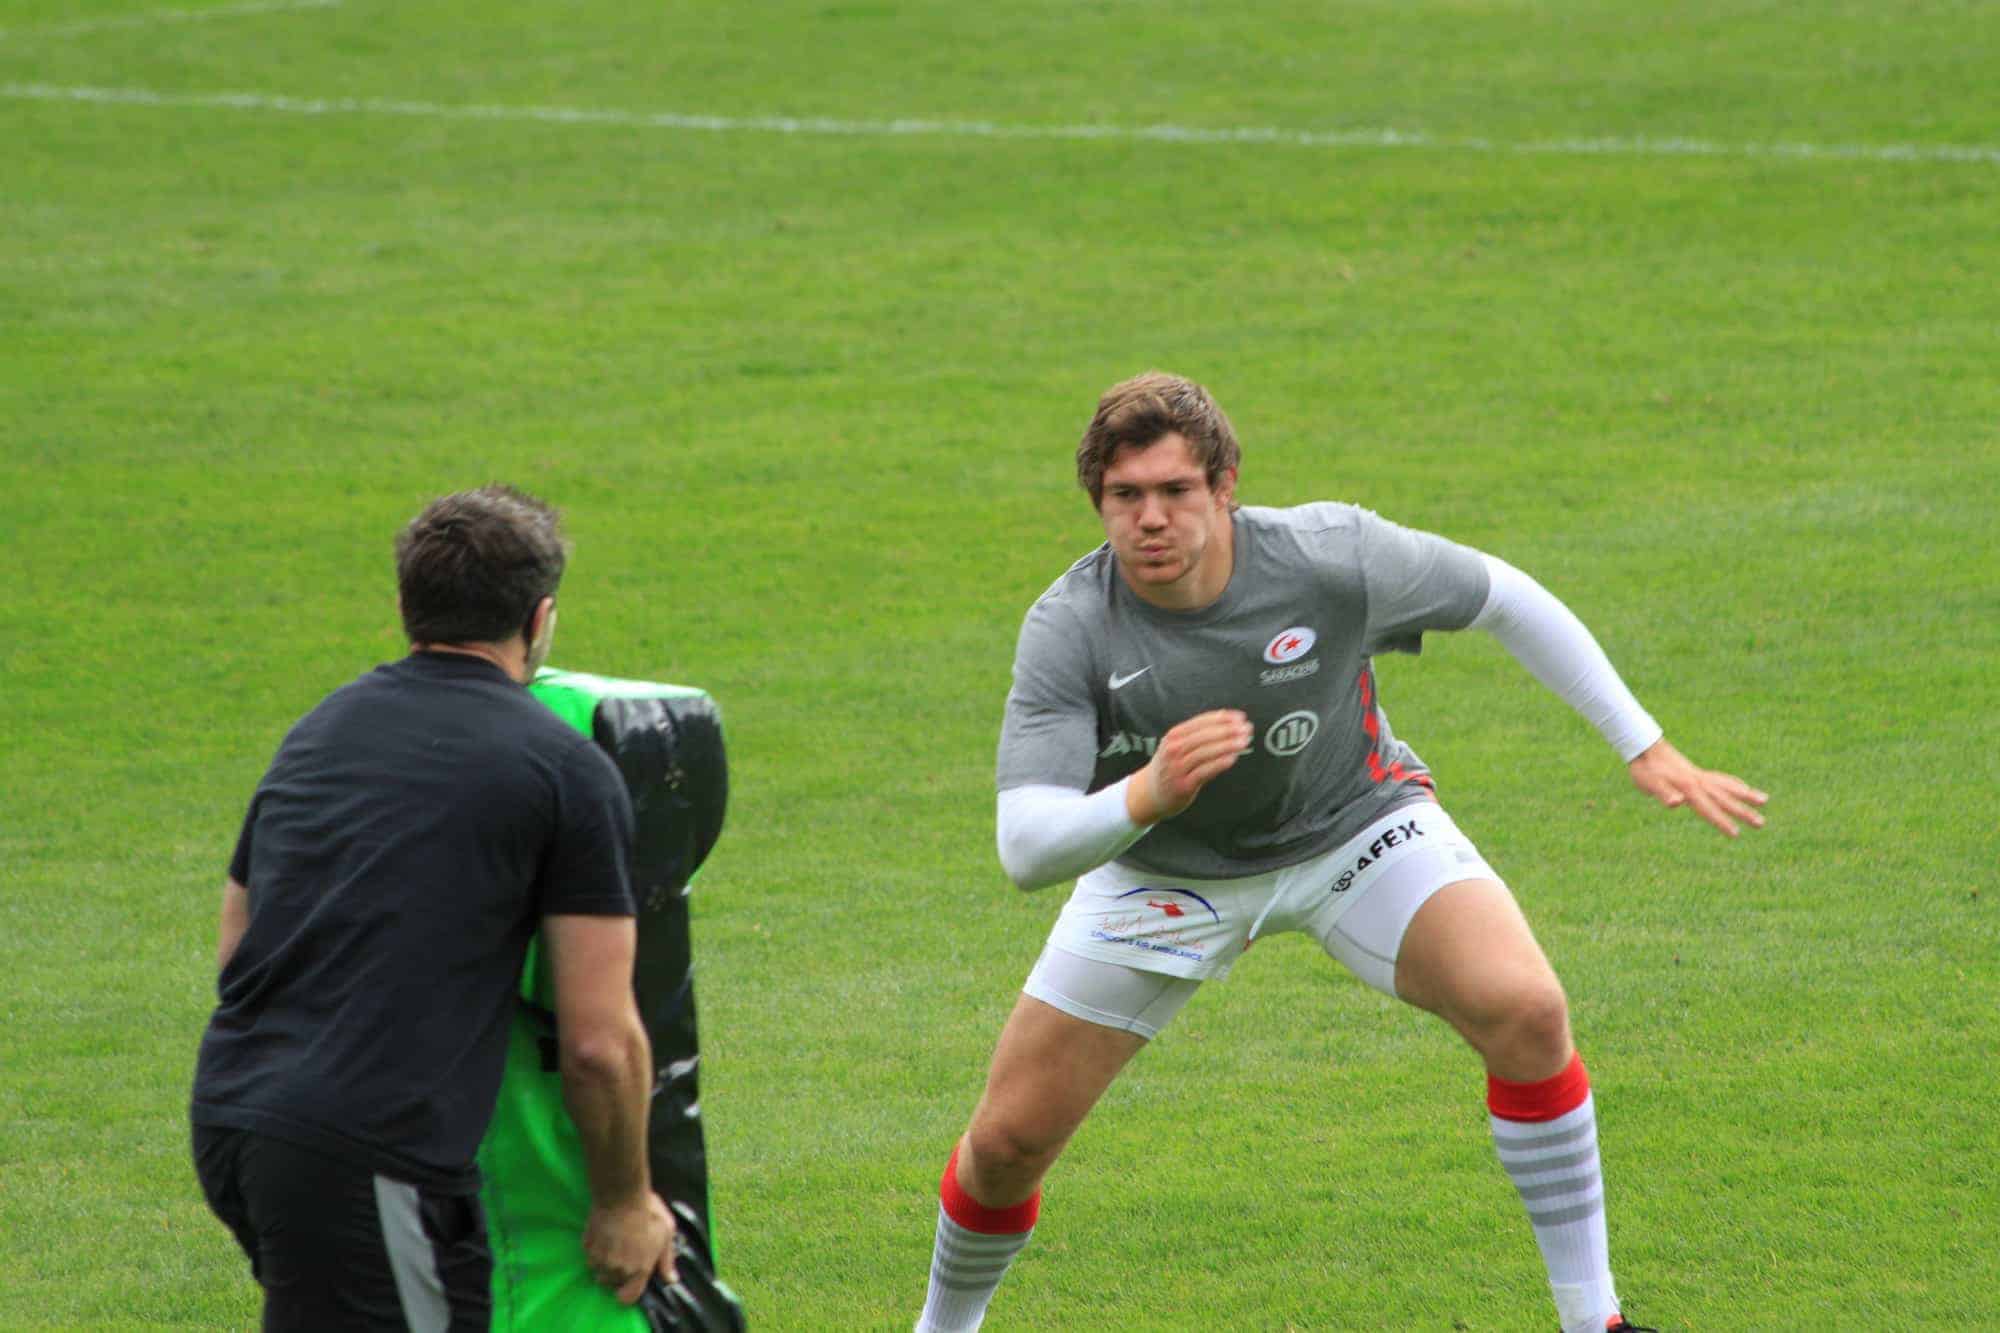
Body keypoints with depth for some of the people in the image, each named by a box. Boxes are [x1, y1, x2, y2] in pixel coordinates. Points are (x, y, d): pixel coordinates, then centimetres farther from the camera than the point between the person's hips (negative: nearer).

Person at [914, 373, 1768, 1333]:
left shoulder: (1332, 556, -28)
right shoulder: (1068, 630, -28)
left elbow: (1502, 598, -9)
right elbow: (1026, 848, -33)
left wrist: (1644, 749, -7)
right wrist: (1147, 796, -54)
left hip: (1355, 824, 0)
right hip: (1164, 872, 0)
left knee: (1525, 1011, -25)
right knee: (1010, 1136, -4)